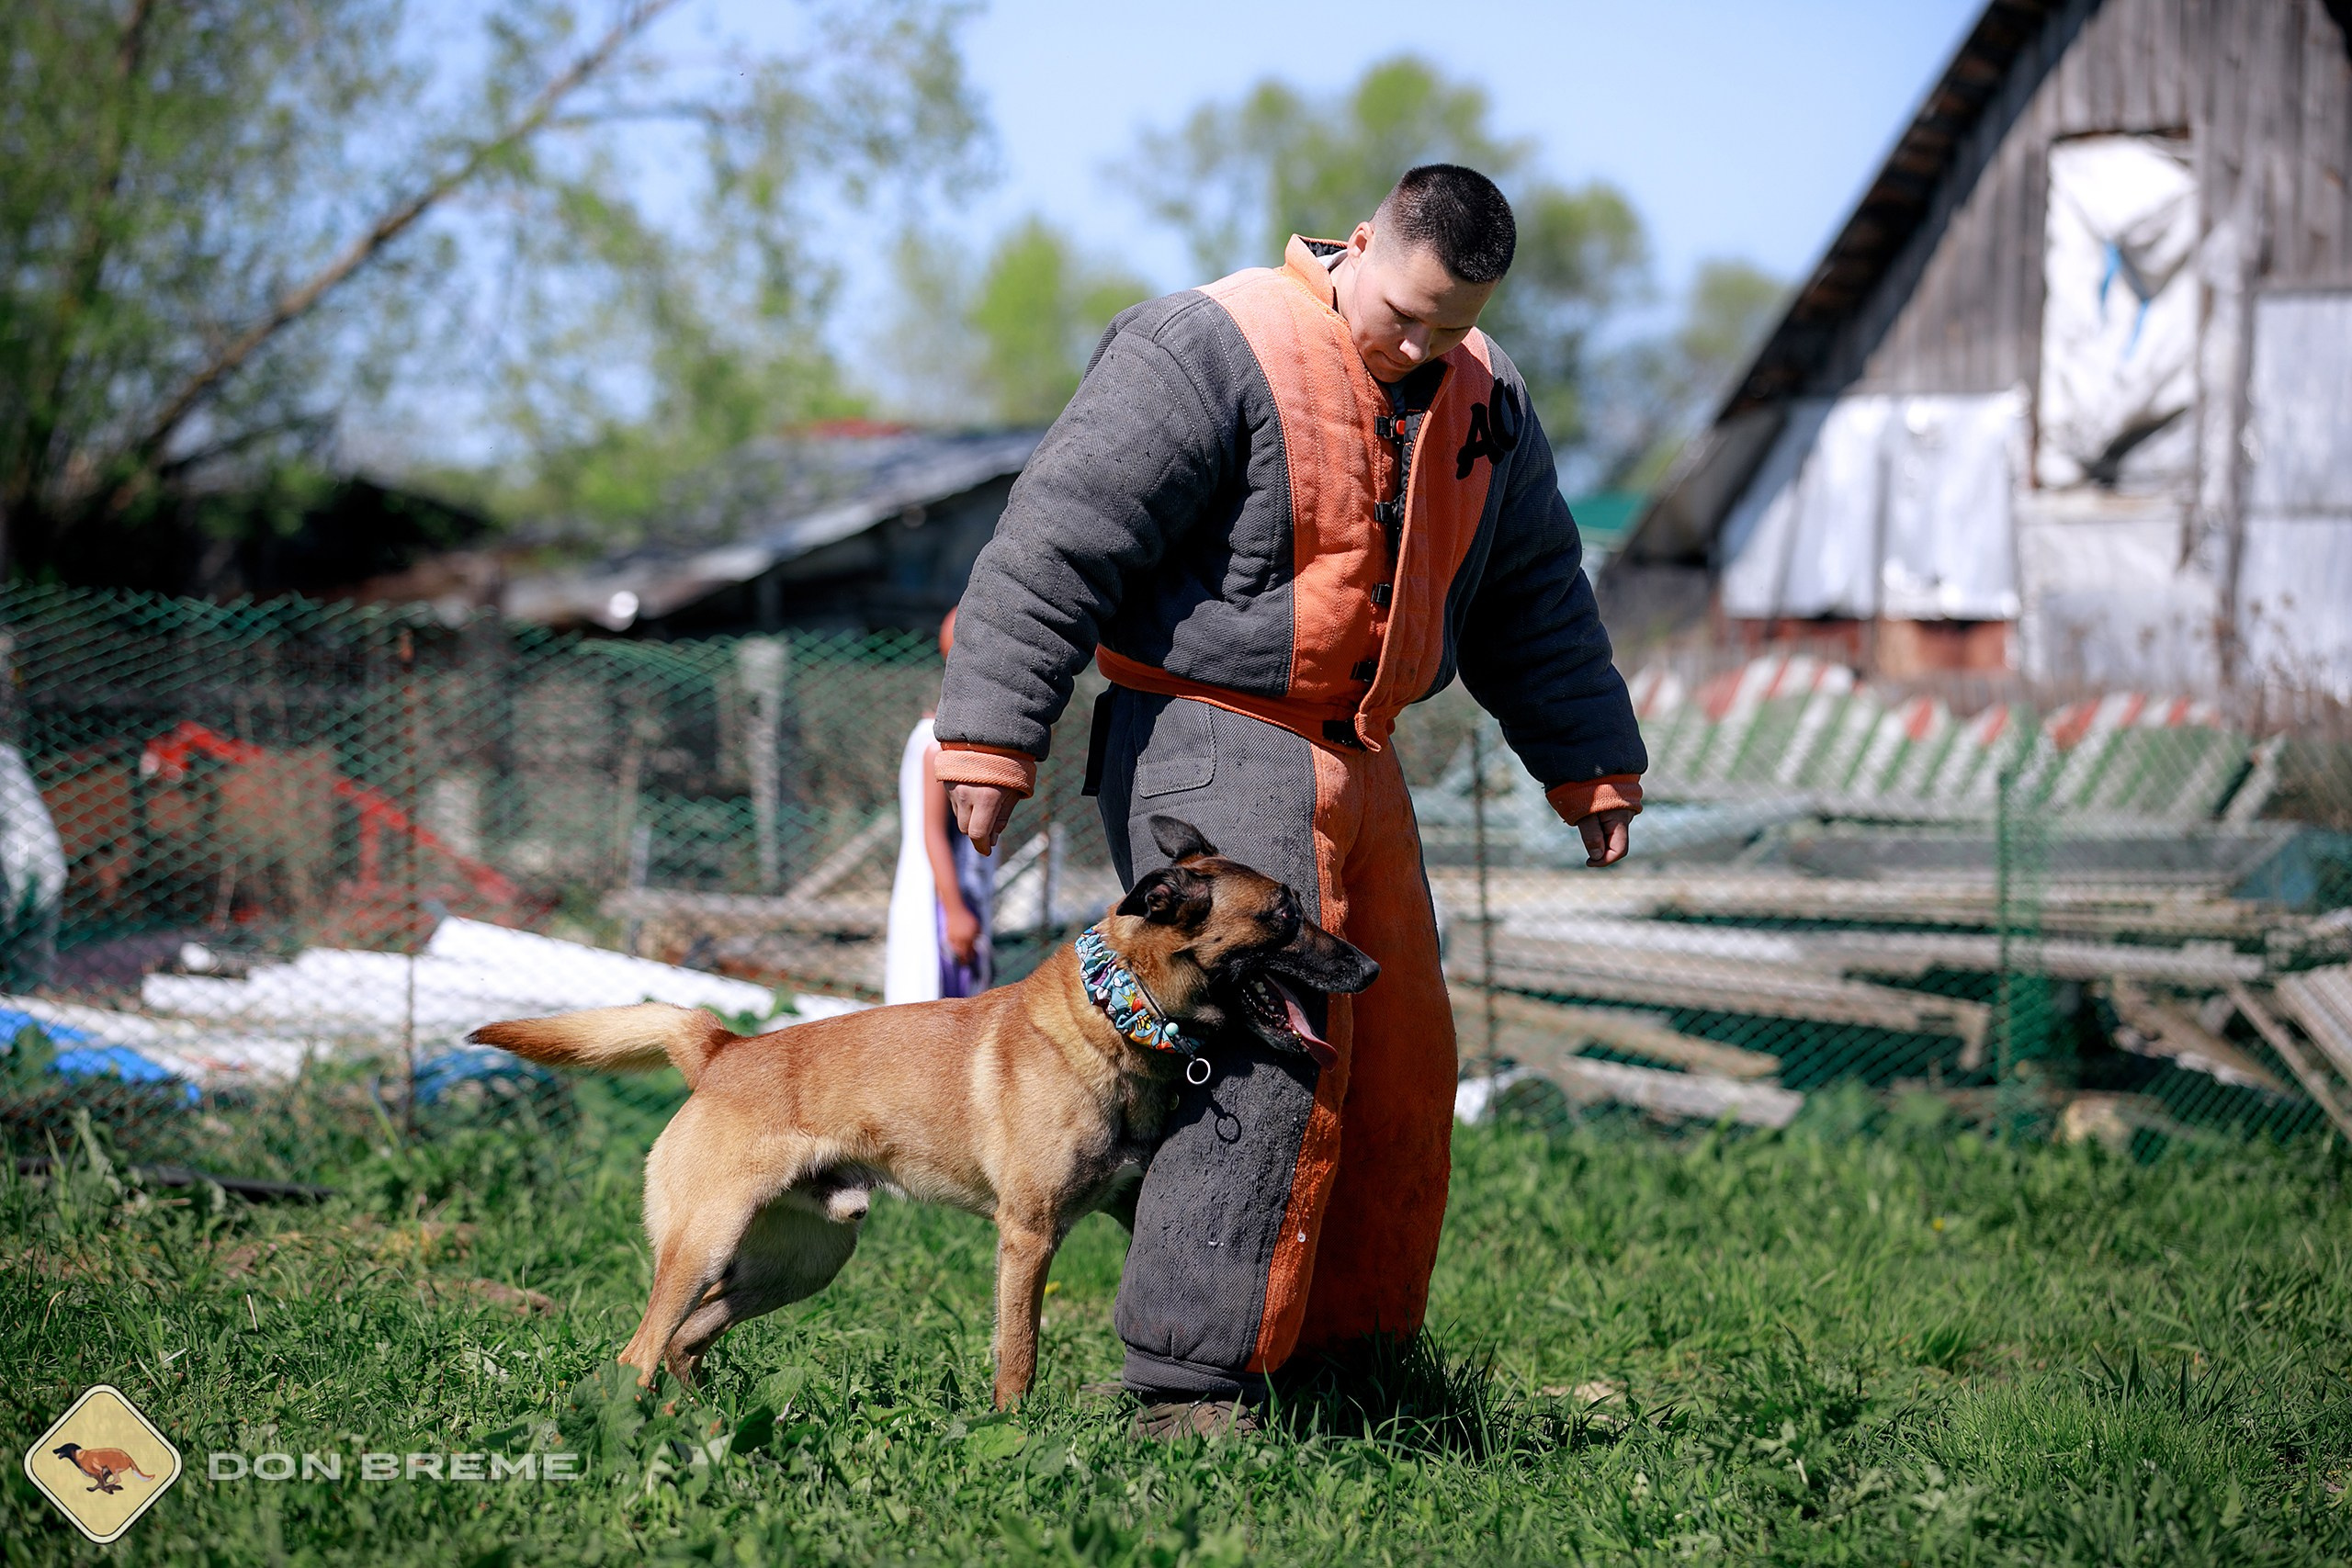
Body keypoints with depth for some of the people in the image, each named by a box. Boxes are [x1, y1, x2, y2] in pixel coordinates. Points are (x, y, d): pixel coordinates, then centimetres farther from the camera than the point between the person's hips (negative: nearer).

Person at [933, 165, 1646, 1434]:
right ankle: (1192, 1383, -15)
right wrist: (991, 738, -21)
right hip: (1208, 745, -8)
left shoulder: (1480, 400, 9)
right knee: (1271, 1053, -18)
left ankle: (1354, 1356, 26)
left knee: (1401, 1067, 12)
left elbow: (1535, 597, 23)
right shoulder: (1213, 353, -15)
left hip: (1354, 758, 8)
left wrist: (1589, 762, 24)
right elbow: (1056, 537, -17)